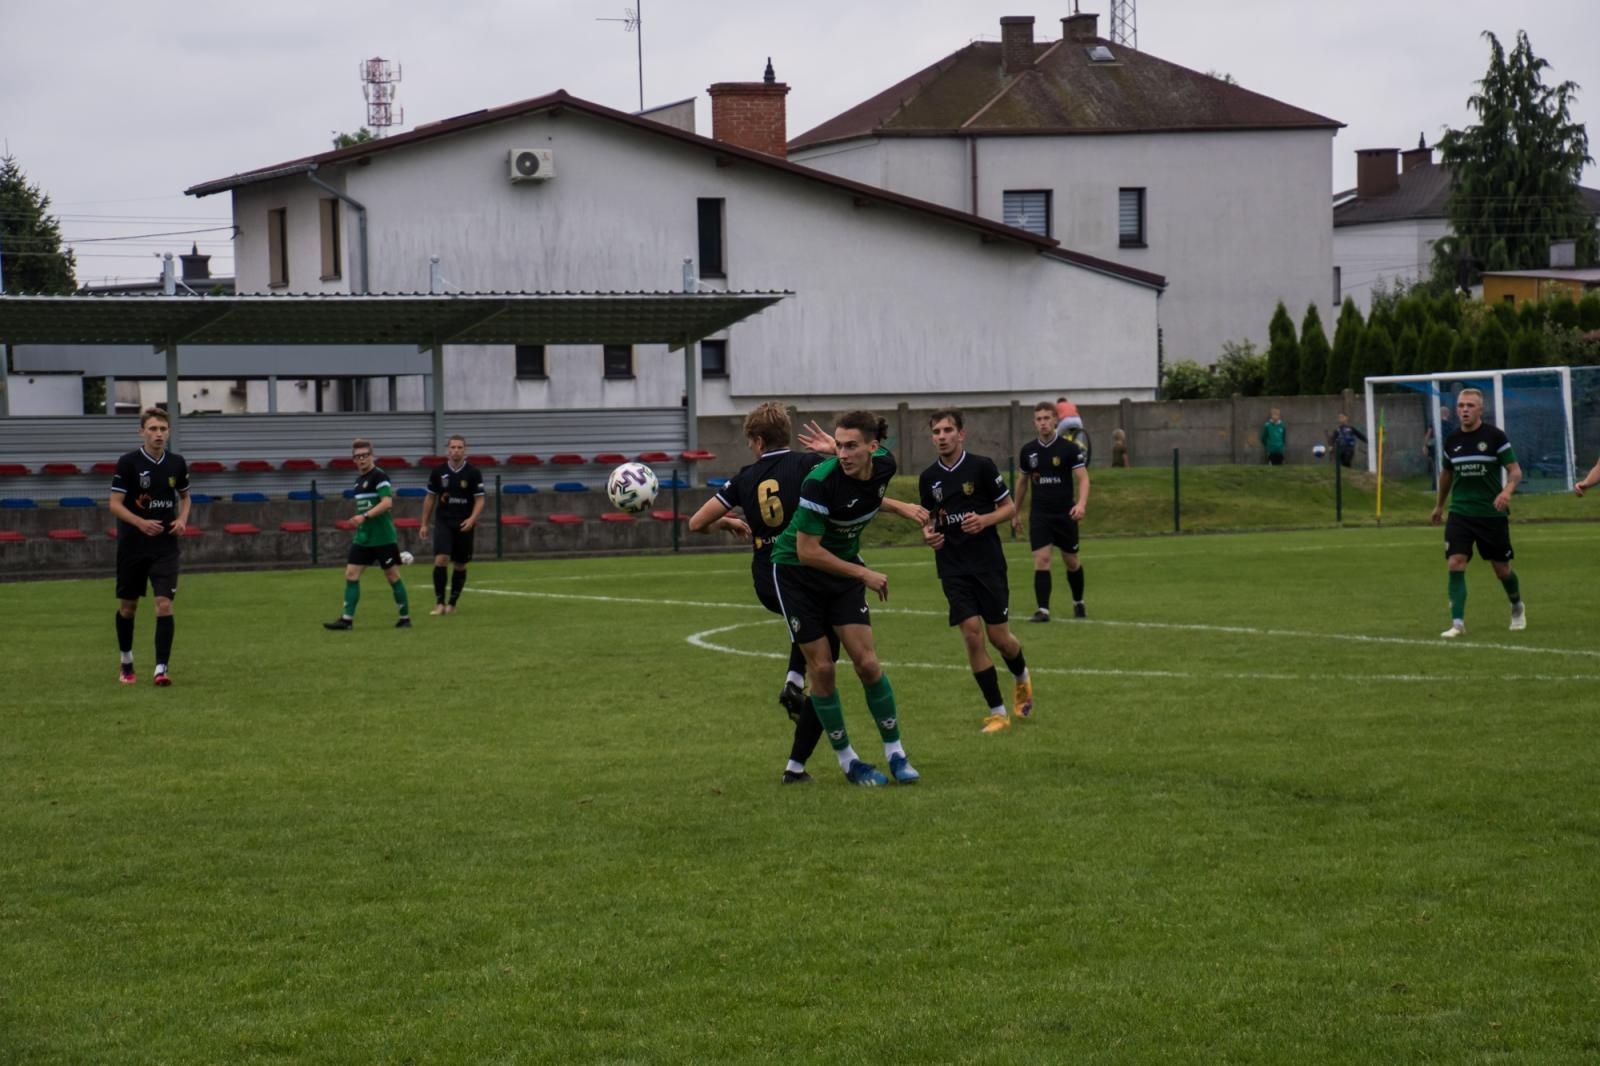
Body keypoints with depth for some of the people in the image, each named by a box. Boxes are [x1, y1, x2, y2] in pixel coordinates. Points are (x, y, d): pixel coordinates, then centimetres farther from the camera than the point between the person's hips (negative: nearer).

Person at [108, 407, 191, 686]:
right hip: (132, 545, -1)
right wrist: (141, 523, -24)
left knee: (164, 605, -12)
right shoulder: (128, 462, -9)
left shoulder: (176, 463, 2)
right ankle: (126, 662, 33)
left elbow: (184, 496, 18)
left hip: (165, 546, 1)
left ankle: (161, 669, -13)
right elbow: (115, 503, -9)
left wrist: (182, 520, -2)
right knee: (127, 606, 11)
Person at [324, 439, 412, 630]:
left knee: (393, 576, 1)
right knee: (351, 574, -1)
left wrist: (365, 516, -31)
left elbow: (387, 502, -24)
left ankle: (405, 618, 12)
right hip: (362, 537, 8)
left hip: (383, 538, -8)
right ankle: (347, 619, 0)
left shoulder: (379, 476, -13)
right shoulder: (359, 480, 13)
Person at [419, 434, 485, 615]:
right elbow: (430, 498, 10)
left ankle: (452, 603, 19)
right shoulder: (439, 471, 2)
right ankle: (439, 603, -11)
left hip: (464, 525, 0)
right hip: (443, 522, 0)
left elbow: (479, 499, -2)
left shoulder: (473, 473, -3)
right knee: (440, 559, -17)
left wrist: (472, 519, -18)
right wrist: (424, 523, 8)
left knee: (460, 565, 6)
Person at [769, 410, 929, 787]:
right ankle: (846, 759, 12)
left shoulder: (883, 465, -12)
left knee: (868, 663, -4)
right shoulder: (822, 481, -31)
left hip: (844, 568, 4)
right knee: (821, 668, -3)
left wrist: (900, 508, 6)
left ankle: (895, 753, 10)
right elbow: (807, 551, -27)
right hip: (797, 572, -4)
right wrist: (864, 574, -22)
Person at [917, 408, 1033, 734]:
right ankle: (997, 712, -1)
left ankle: (1022, 678, 36)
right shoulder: (929, 478, 5)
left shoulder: (982, 466, -6)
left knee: (998, 636, 1)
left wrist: (985, 520, -18)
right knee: (972, 635, -8)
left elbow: (1009, 506, 0)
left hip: (988, 564, -2)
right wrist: (928, 533, -4)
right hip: (953, 569, 2)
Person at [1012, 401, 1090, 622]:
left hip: (1065, 513, -2)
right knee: (1041, 560, -12)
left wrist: (1081, 503, -30)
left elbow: (1083, 478, -12)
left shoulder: (1069, 448, -7)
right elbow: (1023, 482, 17)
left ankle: (1078, 603, 32)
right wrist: (1017, 513, 19)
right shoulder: (1028, 451, 4)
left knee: (1072, 561, 10)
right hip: (1039, 515, 2)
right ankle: (1043, 610, -13)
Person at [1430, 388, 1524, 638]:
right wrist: (1439, 505, 29)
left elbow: (1515, 470, -9)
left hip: (1492, 514, -2)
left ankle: (1517, 607, 38)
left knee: (1502, 569, 8)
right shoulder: (1452, 440, 4)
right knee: (1456, 564, -14)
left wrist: (1507, 490, -29)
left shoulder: (1495, 436, -8)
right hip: (1460, 513, 2)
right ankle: (1458, 623, -12)